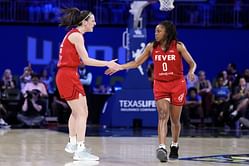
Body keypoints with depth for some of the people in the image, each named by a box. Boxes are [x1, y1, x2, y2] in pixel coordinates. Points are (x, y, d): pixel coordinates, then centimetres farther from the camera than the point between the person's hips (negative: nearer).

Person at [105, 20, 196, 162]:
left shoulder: (178, 46, -5)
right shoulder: (152, 47, 3)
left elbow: (192, 63, -4)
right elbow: (136, 63, 9)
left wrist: (191, 72, -25)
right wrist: (118, 67, 2)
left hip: (177, 84, -1)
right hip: (160, 85, 1)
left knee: (175, 119, 8)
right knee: (163, 115, -19)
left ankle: (174, 146, 31)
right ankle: (162, 148, -30)